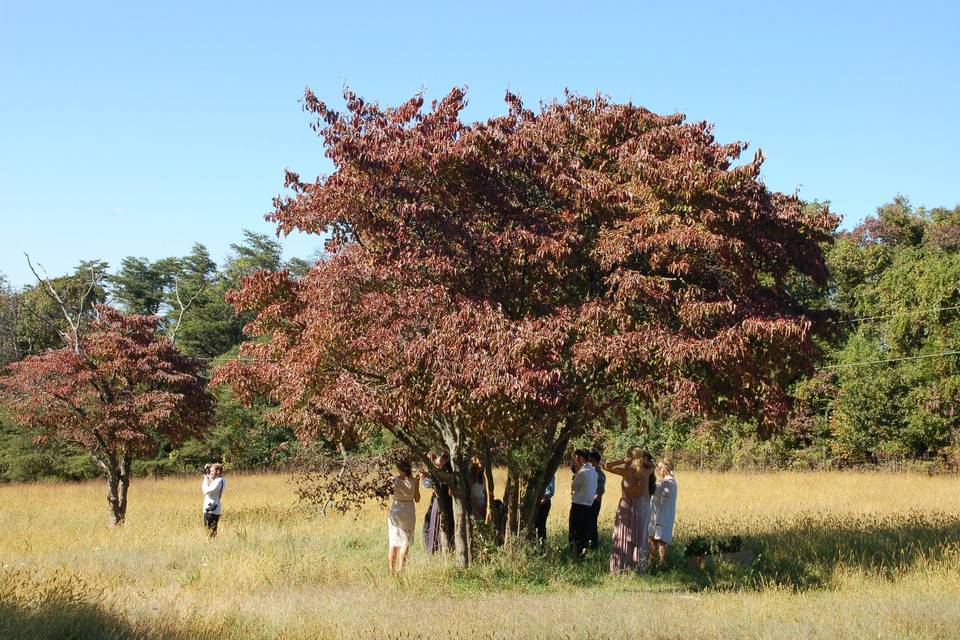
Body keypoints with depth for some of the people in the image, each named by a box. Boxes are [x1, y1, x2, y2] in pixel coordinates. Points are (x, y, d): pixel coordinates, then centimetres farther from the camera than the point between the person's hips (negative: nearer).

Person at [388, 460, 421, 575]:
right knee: (405, 542, 6)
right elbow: (417, 499, 3)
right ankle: (400, 570, -5)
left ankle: (392, 571, 10)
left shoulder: (394, 480, -8)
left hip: (395, 510, 1)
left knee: (393, 542, 11)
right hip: (409, 511, -1)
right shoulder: (414, 481, -7)